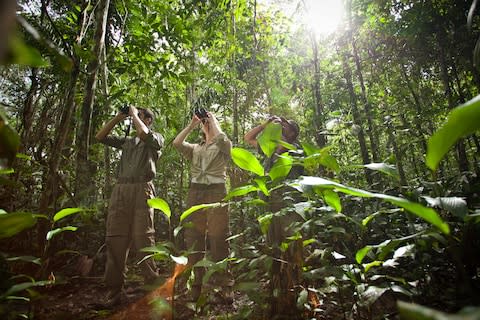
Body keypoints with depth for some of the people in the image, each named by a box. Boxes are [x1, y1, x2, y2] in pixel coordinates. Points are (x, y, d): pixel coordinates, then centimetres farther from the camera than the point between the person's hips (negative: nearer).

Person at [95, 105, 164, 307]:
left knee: (142, 238, -7)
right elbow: (100, 137, 25)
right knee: (115, 239, 2)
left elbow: (143, 134, -11)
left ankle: (153, 286, 3)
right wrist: (118, 118, 22)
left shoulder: (156, 138, 11)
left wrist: (135, 113, 5)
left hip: (141, 190, -5)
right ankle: (114, 290, 10)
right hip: (120, 190, 6)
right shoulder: (126, 141, 27)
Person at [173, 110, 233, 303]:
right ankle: (195, 284, 10)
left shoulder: (224, 146, 13)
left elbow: (221, 138, -11)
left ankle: (223, 287, 0)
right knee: (193, 238, 1)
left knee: (218, 238, -7)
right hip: (195, 192, 4)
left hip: (216, 192, -4)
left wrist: (213, 120, 5)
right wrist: (192, 125, 12)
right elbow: (176, 143, 7)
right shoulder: (195, 149, 24)